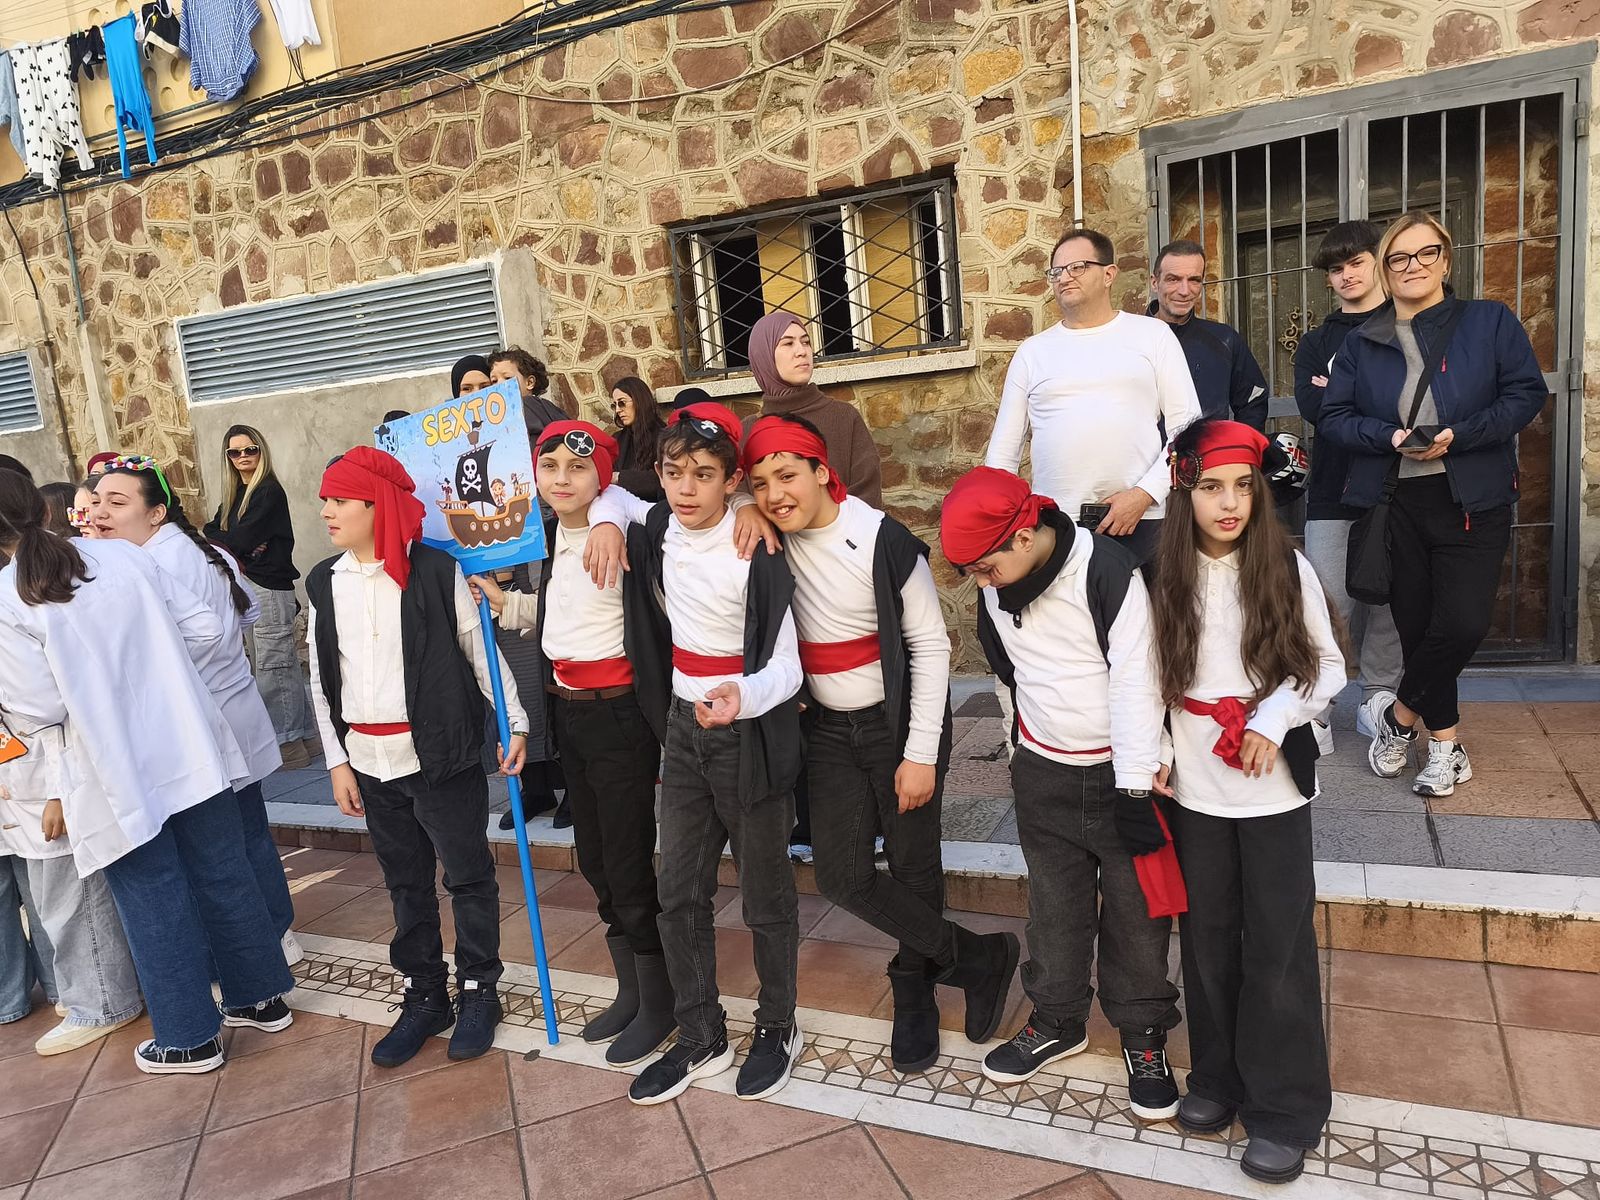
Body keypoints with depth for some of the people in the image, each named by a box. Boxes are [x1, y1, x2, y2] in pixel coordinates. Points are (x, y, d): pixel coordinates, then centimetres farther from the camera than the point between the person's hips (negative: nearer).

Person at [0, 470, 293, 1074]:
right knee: (224, 877, 16)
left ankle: (190, 1038, 24)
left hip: (118, 776, -4)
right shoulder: (123, 554, 0)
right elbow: (204, 629, 1)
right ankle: (260, 997, 30)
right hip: (191, 752, 4)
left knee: (155, 905, 10)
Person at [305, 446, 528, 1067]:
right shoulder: (324, 583, 4)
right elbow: (322, 678, 9)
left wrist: (515, 722, -4)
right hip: (370, 763, 5)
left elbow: (480, 653, -3)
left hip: (440, 756, -4)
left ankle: (478, 993, 25)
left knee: (468, 876, 7)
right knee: (406, 883, 15)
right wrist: (337, 760, 7)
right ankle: (425, 998, 30)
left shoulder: (436, 571, -9)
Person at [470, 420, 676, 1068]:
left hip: (619, 715, -8)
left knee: (629, 865, 2)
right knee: (595, 861, 17)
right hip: (570, 714, 8)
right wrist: (504, 602, 14)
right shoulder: (552, 537, 8)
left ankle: (658, 1002, 22)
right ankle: (630, 992, 34)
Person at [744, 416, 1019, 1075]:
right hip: (830, 728, 5)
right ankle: (979, 957, 18)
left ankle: (913, 994, 32)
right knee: (842, 876, 1)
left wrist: (921, 753, -14)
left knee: (914, 867, 8)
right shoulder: (772, 538, -6)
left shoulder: (884, 541, -19)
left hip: (899, 722, -4)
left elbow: (931, 645, -14)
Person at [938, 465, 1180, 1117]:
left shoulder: (1109, 572, -23)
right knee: (1054, 903, 16)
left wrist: (1135, 786, -21)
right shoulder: (995, 588, -4)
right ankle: (1057, 1020, 35)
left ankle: (1143, 1032, 29)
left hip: (1120, 770, -5)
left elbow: (1135, 679, -22)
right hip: (1043, 772, 5)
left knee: (1135, 905, 8)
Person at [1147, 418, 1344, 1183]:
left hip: (1274, 789, -2)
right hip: (1194, 788, 2)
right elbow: (1155, 674, 3)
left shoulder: (1288, 569, -7)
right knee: (1207, 937, 13)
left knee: (1278, 945, 5)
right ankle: (1219, 1075, 32)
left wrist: (1274, 718, -18)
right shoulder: (1165, 575, -3)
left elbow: (1328, 667, -2)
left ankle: (1287, 1105, 22)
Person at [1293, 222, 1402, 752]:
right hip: (1333, 488, 1)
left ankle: (1378, 698, 17)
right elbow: (1310, 406, -3)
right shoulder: (1316, 341, 16)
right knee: (1328, 600, -5)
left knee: (1390, 595, 3)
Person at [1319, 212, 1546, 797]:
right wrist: (1389, 436, -15)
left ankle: (1397, 715, 10)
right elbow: (1334, 415, 3)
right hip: (1394, 503, 2)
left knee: (1463, 622, -14)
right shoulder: (1362, 343, 9)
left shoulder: (1490, 321, 4)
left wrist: (1457, 437, -16)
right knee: (1416, 626, 4)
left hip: (1472, 502, -1)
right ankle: (1446, 745, 21)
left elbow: (1527, 393, -2)